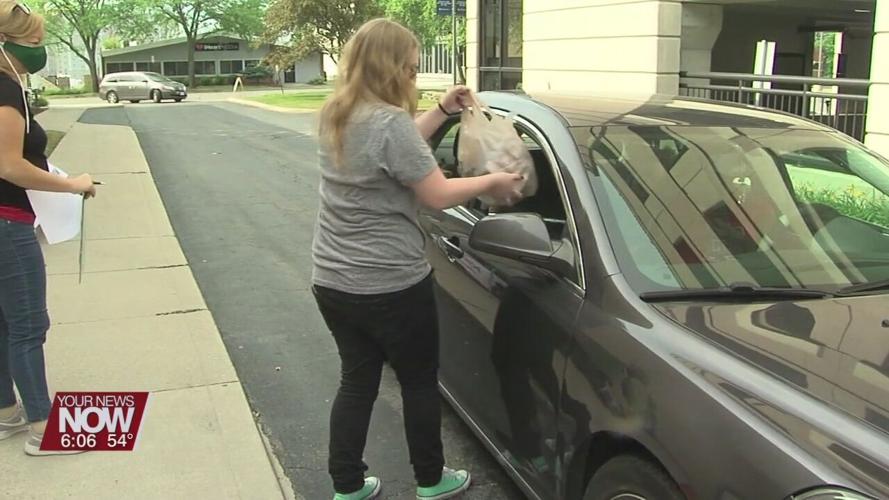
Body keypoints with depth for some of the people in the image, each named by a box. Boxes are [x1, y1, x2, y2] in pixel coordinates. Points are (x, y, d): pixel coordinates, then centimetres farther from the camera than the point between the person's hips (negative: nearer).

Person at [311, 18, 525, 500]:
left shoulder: (335, 116, 6)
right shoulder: (389, 121, -22)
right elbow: (437, 194, -17)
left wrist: (444, 110, 14)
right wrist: (491, 182, -2)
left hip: (332, 282, 8)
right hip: (391, 286, -8)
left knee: (357, 380, 18)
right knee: (420, 382, 12)